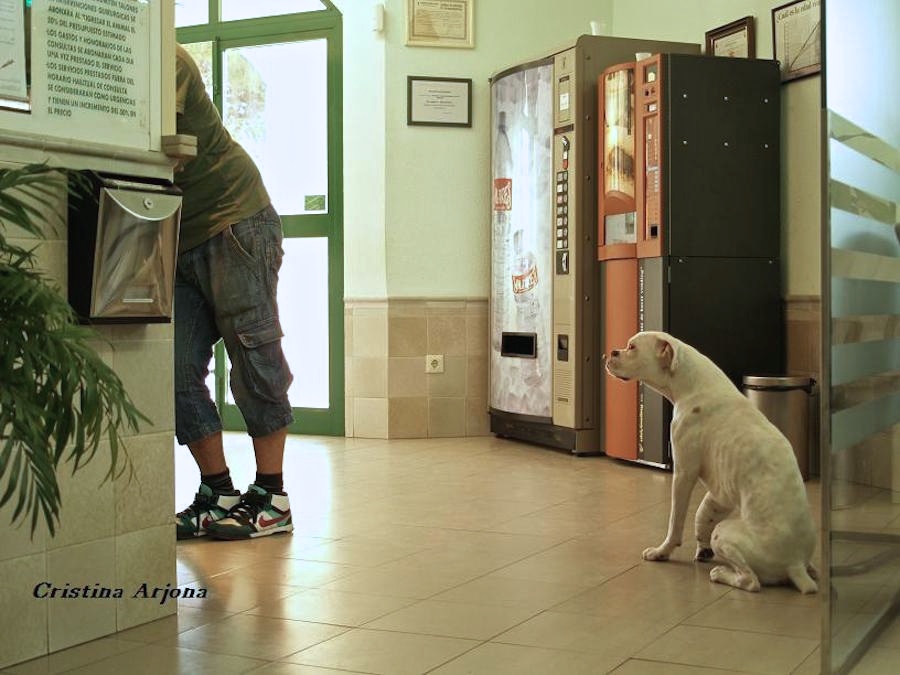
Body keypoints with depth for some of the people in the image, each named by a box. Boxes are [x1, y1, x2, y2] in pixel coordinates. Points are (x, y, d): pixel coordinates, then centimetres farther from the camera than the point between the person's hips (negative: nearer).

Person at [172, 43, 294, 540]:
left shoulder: (166, 60, -11)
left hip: (235, 221, -7)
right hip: (176, 242, 8)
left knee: (254, 359, -5)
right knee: (177, 372, 0)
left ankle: (271, 498, 1)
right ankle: (217, 493, 8)